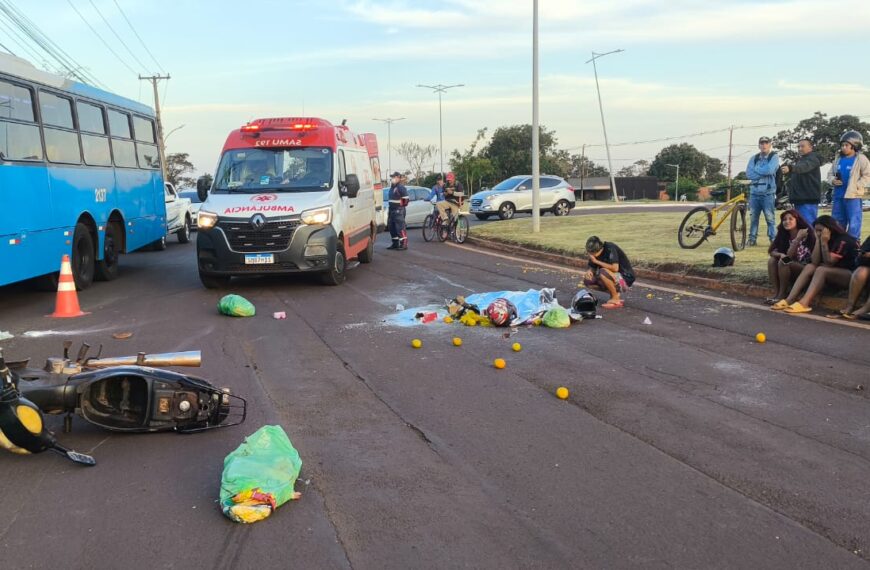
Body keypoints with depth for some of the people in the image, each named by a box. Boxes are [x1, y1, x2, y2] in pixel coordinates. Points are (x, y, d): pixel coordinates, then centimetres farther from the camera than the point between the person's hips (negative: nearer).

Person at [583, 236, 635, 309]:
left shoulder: (610, 248, -24)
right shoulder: (594, 252, -3)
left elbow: (615, 268, -33)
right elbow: (592, 267, 8)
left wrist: (597, 261, -25)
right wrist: (589, 271, -17)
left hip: (626, 278, -8)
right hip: (614, 278, 8)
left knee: (603, 272, -32)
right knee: (587, 280, -4)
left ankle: (616, 300, -14)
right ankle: (615, 293, 6)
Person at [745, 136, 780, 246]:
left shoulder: (774, 157, 1)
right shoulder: (754, 158, 11)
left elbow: (770, 170, -17)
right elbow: (749, 174, -2)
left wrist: (756, 169, -5)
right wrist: (764, 173, -10)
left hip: (768, 193, -4)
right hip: (754, 192, 4)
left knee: (770, 218, -4)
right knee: (753, 217, 7)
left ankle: (774, 240, 2)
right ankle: (752, 239, 14)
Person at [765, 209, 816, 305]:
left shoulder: (806, 234, -14)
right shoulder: (782, 235, 4)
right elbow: (771, 251, -2)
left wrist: (798, 239, -31)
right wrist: (781, 255, -21)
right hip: (791, 268, 6)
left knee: (784, 261, -27)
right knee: (772, 260, -13)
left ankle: (782, 295, -18)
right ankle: (776, 293, -15)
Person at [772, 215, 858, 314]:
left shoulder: (843, 240, -16)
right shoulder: (824, 239, 6)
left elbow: (829, 263, -20)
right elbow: (815, 262, -6)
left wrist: (824, 243, -21)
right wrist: (818, 240, -10)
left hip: (852, 275, -8)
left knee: (821, 270, -30)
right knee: (809, 267, -11)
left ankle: (804, 303, -44)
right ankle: (789, 300, -25)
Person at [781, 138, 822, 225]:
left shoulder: (813, 158, -7)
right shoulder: (799, 160, 24)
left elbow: (805, 166, -29)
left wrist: (790, 168, -47)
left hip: (809, 199, -9)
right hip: (799, 198, 10)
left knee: (808, 225, -15)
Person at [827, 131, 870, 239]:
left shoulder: (861, 159, -4)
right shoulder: (838, 159, 12)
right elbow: (830, 173, 19)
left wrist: (855, 186, -18)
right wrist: (833, 180, -2)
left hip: (853, 196, -6)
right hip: (838, 195, 6)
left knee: (854, 223, -3)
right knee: (837, 223, 12)